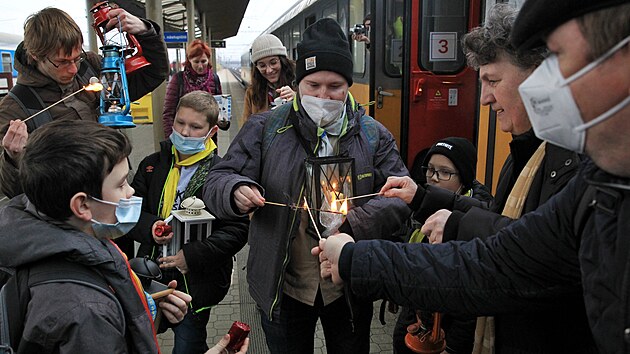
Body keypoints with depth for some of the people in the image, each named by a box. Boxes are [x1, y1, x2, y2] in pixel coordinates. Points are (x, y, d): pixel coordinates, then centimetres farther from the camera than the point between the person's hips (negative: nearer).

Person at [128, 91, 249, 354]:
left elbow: (237, 230, -17)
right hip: (152, 277, 5)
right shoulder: (153, 164, 1)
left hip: (196, 283, -4)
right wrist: (149, 227, -17)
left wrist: (193, 256, -24)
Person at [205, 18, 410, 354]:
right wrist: (236, 191, -30)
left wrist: (351, 224, -24)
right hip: (282, 288, -1)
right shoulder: (264, 128, -6)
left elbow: (401, 194, -7)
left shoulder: (374, 135, -2)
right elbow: (217, 181, -5)